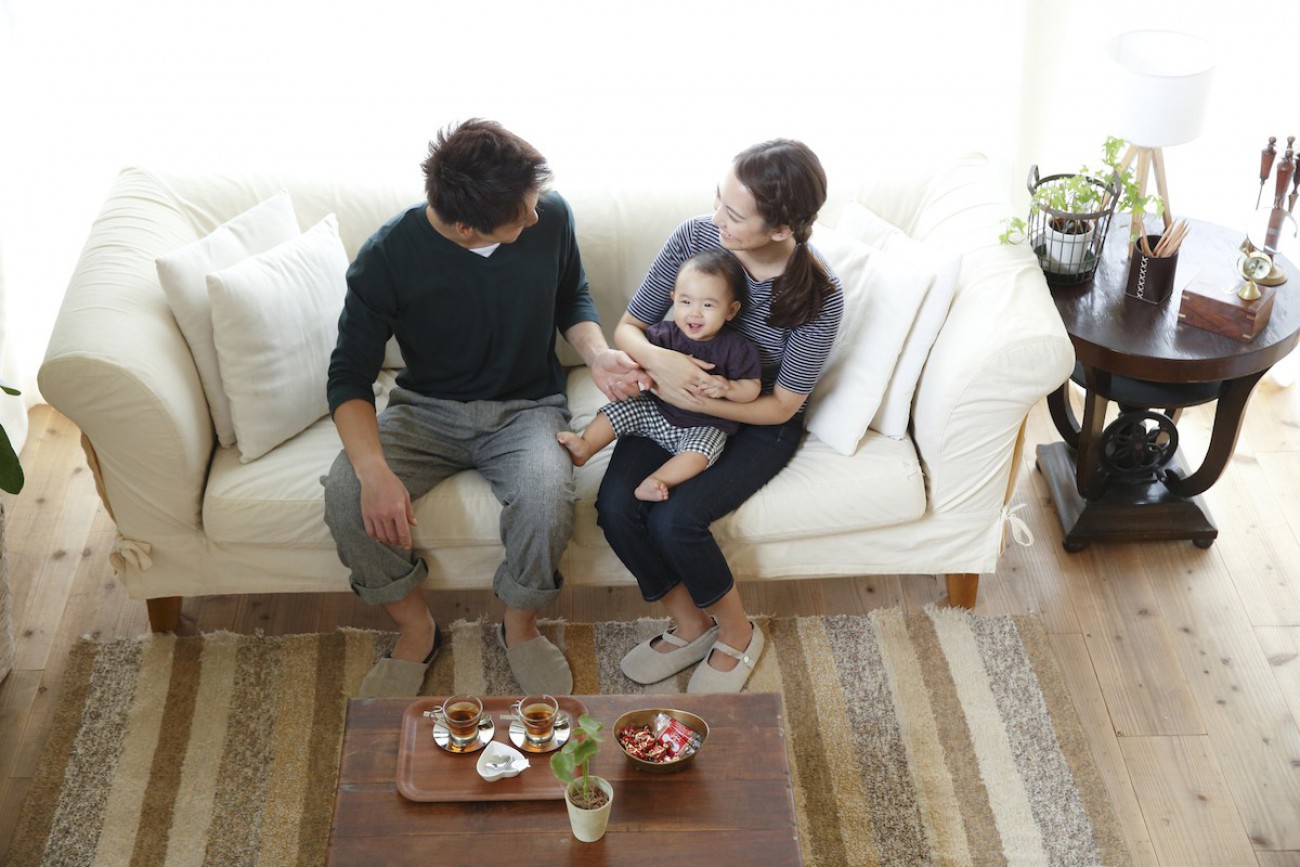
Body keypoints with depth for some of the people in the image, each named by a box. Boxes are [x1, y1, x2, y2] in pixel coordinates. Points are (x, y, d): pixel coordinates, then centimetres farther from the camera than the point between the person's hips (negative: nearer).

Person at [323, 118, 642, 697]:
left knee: (547, 498, -33)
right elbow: (349, 376, -15)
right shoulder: (388, 257, -19)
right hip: (426, 410, 0)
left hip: (526, 407, 0)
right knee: (346, 496, -27)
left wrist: (596, 353, -14)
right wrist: (374, 469, -32)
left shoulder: (550, 217, -13)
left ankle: (521, 627, -2)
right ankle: (415, 629, -1)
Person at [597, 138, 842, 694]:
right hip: (672, 403, 4)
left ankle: (738, 634, 6)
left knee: (674, 521, -25)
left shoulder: (819, 296, -23)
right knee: (616, 505, -20)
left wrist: (691, 400, -26)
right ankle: (690, 626, 5)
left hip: (756, 424, -3)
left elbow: (781, 406, -15)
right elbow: (628, 327, -6)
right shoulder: (695, 238, -16)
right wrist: (657, 357, -30)